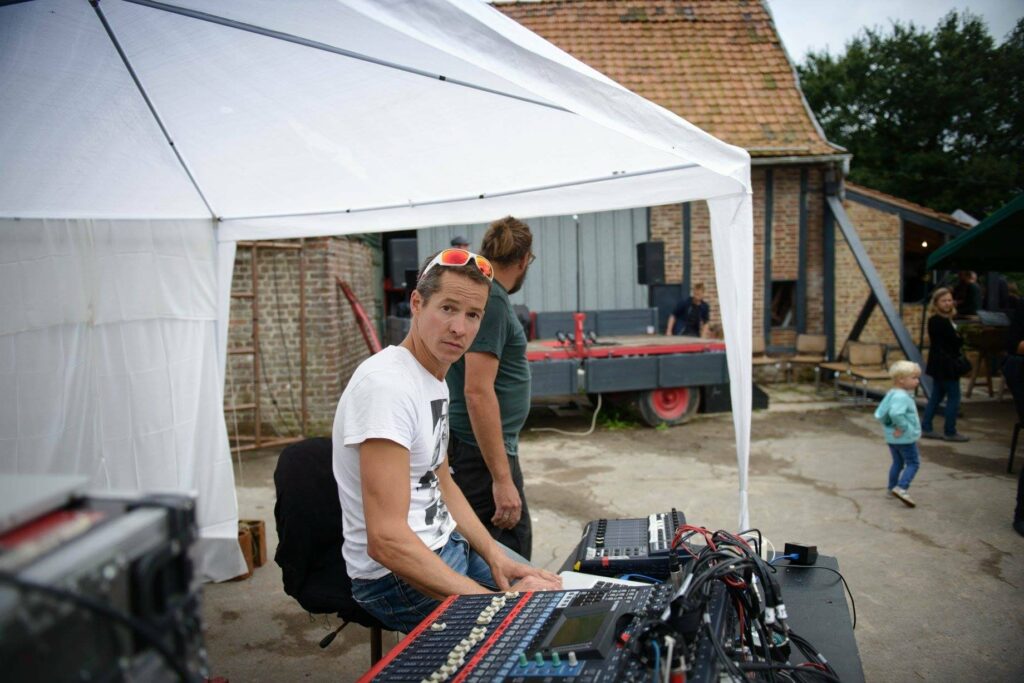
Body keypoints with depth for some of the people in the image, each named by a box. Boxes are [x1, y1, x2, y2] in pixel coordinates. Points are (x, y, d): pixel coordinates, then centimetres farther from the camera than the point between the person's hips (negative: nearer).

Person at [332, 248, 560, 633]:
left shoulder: (436, 380, 7)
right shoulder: (387, 384, -25)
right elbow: (385, 539, -30)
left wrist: (494, 555, 2)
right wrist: (495, 600, -28)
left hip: (447, 544, 10)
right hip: (396, 573, -10)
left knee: (553, 591, 15)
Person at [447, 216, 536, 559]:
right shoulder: (491, 299, -17)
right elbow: (478, 392, -24)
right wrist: (502, 479, -24)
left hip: (473, 450, 10)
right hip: (483, 454, -10)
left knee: (518, 547, 18)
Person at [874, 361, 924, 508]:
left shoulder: (891, 394, 6)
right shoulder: (902, 397, -24)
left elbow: (879, 414, 7)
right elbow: (895, 413, -40)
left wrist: (888, 425, 8)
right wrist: (902, 426, -26)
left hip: (892, 438, 9)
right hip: (906, 438, -9)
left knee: (897, 463, 21)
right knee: (913, 463, 1)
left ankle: (892, 488, 31)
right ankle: (901, 488, -10)